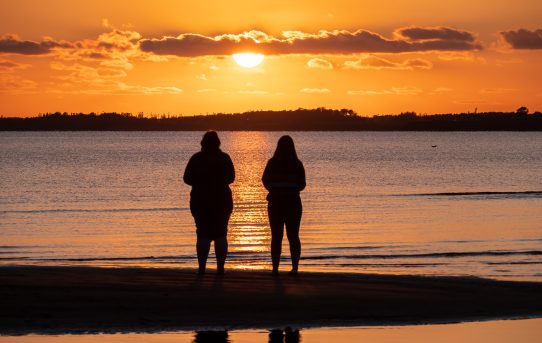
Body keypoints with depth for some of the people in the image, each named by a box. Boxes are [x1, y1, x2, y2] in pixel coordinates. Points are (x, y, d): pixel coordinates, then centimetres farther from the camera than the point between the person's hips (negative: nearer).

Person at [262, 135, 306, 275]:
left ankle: (275, 268, 1)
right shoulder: (297, 164, -5)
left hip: (275, 202, 0)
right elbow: (302, 185, -1)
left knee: (276, 237, 5)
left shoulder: (272, 163, -5)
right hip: (293, 202, 0)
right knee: (293, 236, 7)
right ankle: (295, 268, 2)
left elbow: (265, 181, 6)